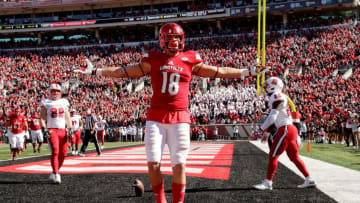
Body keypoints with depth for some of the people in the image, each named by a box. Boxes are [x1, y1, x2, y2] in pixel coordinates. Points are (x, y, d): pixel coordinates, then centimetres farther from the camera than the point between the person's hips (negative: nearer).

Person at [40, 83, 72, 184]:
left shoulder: (64, 102, 15)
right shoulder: (45, 103, 5)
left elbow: (67, 117, 16)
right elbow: (42, 118, 1)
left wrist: (70, 129, 6)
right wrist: (44, 129, -13)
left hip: (62, 130, 4)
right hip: (51, 130, -4)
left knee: (63, 153, 0)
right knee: (55, 151, -17)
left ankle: (54, 174, 14)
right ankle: (56, 174, -16)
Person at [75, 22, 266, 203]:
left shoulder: (190, 61, 8)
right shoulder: (153, 60, 7)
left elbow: (219, 71, 14)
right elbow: (123, 71, 9)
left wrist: (248, 72, 13)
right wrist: (95, 71, 7)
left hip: (179, 118, 0)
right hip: (156, 117, 0)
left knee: (179, 165, -2)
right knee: (153, 164, -5)